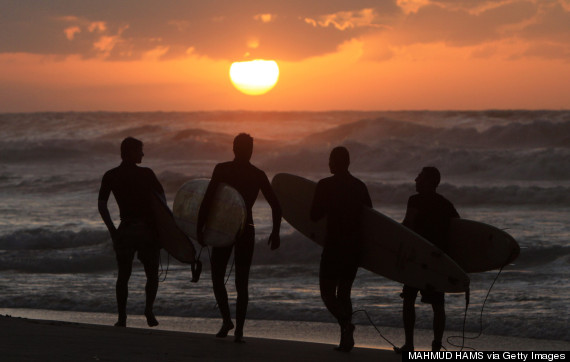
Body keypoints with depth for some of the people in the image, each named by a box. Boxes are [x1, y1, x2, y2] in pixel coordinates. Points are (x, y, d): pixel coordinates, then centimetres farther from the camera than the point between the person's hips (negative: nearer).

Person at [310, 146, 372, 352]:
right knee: (344, 292, 14)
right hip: (354, 248, 5)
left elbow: (315, 216, -6)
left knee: (327, 291, 2)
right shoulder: (360, 187, 7)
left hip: (334, 246, -5)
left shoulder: (325, 185, -8)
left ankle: (345, 323, -25)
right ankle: (346, 339, 8)